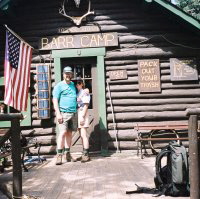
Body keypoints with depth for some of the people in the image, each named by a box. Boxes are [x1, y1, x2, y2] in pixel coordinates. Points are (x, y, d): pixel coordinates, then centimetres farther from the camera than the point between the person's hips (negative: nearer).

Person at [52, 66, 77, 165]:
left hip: (72, 113, 6)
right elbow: (55, 100, -6)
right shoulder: (59, 86, 0)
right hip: (63, 112, -6)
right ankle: (59, 155, -10)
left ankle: (67, 154, 16)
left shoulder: (73, 85, 18)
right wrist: (58, 113, -15)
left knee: (69, 133, 8)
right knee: (62, 132, -13)